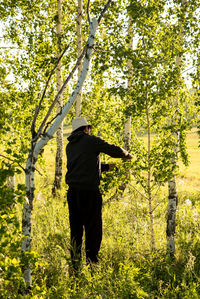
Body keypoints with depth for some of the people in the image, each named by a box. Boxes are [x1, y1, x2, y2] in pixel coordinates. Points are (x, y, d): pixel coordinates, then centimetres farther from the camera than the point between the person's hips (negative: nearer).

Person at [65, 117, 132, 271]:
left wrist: (106, 167, 32)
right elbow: (113, 150, -6)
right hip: (89, 189, -6)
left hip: (73, 191, 6)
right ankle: (92, 261, -3)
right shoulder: (91, 140, -2)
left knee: (76, 228, 11)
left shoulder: (70, 146, 17)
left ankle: (75, 263, 13)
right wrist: (126, 154, 15)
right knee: (93, 227, -1)